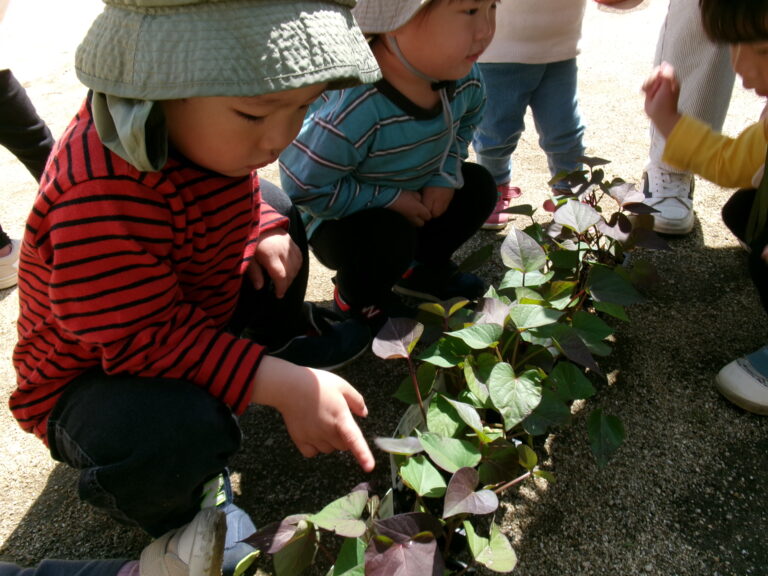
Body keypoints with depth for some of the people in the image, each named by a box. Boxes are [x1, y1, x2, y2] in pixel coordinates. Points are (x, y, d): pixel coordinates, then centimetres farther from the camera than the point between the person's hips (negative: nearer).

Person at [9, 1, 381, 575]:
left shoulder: (200, 124, -10)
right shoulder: (105, 198, -39)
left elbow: (236, 198, 11)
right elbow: (146, 340, -36)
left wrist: (265, 229, -10)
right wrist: (282, 386, -40)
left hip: (190, 318, 8)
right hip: (94, 374, -8)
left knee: (273, 212, 12)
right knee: (179, 430, -41)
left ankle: (290, 341, 33)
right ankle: (189, 516, -2)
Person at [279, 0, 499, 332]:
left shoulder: (462, 74, -17)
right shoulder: (348, 109, -40)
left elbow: (464, 122, 6)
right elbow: (303, 187, -31)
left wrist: (446, 176, -12)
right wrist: (390, 200, -26)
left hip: (413, 197, 7)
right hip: (338, 218, -6)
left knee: (478, 187, -1)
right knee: (390, 237, -33)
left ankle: (422, 268, 18)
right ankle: (358, 298, 2)